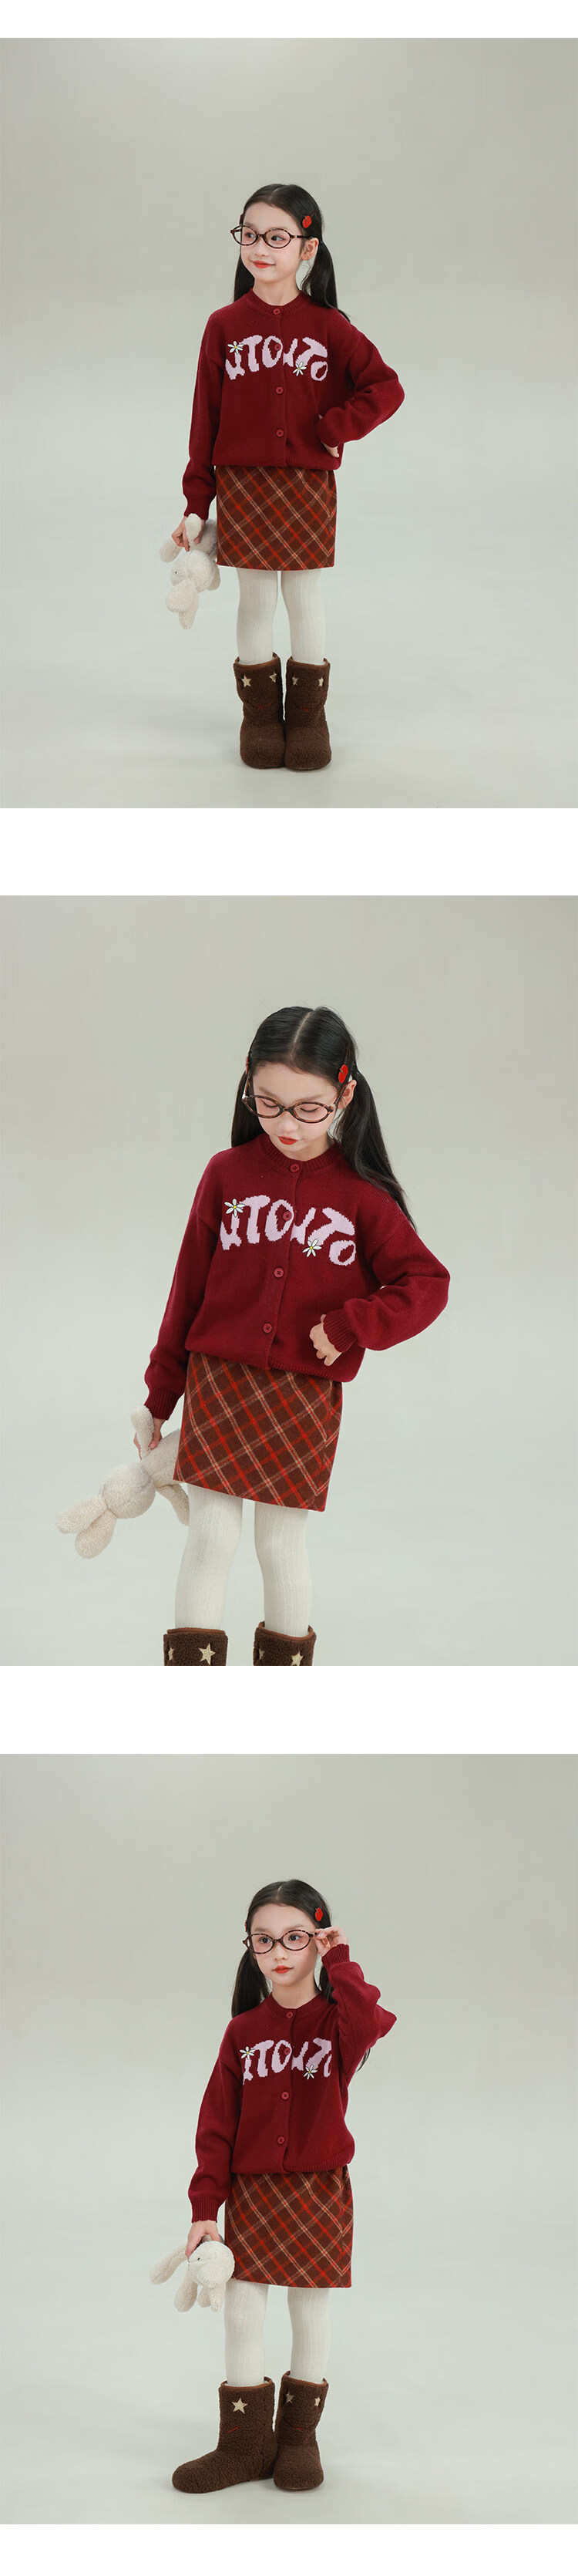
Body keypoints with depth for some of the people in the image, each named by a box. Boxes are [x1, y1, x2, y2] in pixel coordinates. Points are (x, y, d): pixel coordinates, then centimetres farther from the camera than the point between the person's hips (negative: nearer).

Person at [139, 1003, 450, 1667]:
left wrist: (349, 1326, -15)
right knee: (210, 1539, -1)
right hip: (219, 1382, 1)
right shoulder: (227, 1174, -1)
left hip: (306, 1397, -1)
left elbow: (427, 1283, -3)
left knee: (283, 1543, 7)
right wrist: (161, 1393, 9)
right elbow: (189, 1287, 6)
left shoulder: (360, 1194, -4)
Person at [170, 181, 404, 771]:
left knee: (306, 600, 7)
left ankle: (308, 714, 18)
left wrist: (335, 428, -13)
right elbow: (205, 417, 1)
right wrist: (196, 504, 0)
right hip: (243, 484, 0)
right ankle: (260, 714, 19)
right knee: (254, 602, 8)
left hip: (309, 487, 0)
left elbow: (386, 387, -2)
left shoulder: (328, 327, -2)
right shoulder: (224, 326, -1)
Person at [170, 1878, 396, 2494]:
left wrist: (339, 1963, -22)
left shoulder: (338, 2019, -3)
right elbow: (216, 2122, 1)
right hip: (251, 2190, 2)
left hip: (319, 2190, -2)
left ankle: (299, 2435, 22)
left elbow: (369, 2025, -31)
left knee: (311, 2311, 8)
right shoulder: (243, 2032, 2)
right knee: (241, 2314, 1)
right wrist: (205, 2206, -4)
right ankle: (246, 2443, 11)